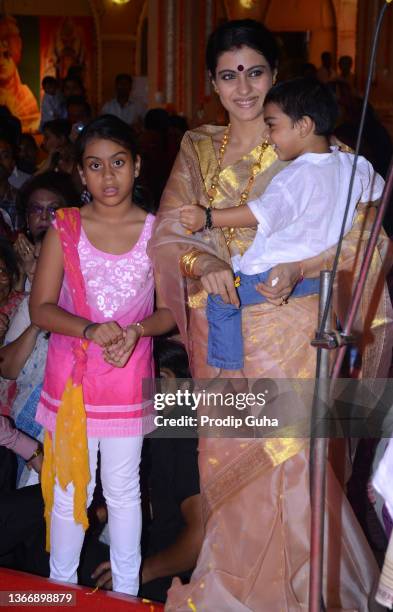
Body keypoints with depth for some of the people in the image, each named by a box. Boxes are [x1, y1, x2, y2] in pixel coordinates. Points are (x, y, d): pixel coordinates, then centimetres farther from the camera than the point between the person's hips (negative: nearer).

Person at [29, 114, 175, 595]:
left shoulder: (155, 230, -1)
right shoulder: (65, 228, -2)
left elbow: (171, 310, 3)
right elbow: (40, 308, -5)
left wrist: (136, 330, -17)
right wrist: (91, 330, -21)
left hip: (129, 374, 0)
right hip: (70, 374, 0)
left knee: (123, 488, 12)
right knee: (69, 488, 8)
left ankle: (126, 591, 28)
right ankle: (61, 588, 26)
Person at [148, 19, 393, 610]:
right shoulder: (198, 150, 9)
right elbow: (169, 233, 3)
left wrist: (297, 269, -23)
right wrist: (204, 265, -17)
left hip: (290, 327, -4)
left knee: (290, 454, -2)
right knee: (225, 454, 11)